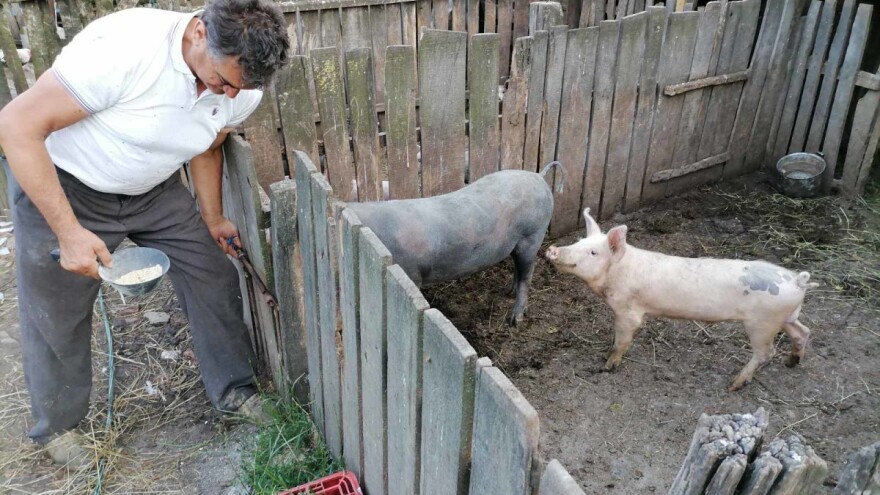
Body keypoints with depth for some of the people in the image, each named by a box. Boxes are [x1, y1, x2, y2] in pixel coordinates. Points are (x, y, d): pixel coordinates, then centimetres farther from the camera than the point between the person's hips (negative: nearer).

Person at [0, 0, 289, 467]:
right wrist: (69, 232, -30)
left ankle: (235, 392, 20)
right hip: (58, 183, -4)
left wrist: (212, 219, 9)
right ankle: (56, 426, 34)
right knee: (57, 316, 8)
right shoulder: (124, 46, -37)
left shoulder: (242, 89, -16)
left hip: (153, 189, 5)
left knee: (215, 277, 0)